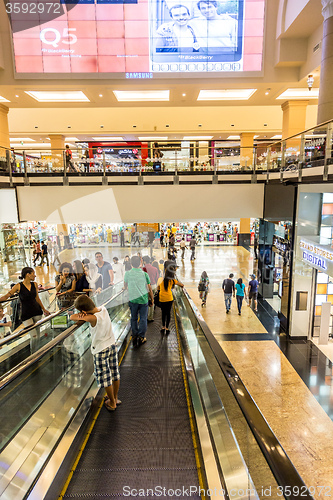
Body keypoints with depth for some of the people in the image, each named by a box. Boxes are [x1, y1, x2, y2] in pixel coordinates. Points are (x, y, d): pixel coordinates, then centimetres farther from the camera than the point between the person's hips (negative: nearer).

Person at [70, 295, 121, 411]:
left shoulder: (93, 318, -29)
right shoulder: (103, 309, -10)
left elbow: (72, 317, -27)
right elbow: (93, 311, 5)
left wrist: (81, 316, -7)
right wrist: (85, 315, -16)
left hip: (101, 349, -8)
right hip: (112, 345, 8)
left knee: (105, 377, 10)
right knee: (115, 373, 19)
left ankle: (112, 403, 26)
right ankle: (115, 398, 38)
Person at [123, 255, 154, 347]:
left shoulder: (127, 273, -4)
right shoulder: (144, 274, -5)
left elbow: (125, 287, 11)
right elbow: (149, 289, 1)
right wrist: (152, 298, 14)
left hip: (132, 299, 1)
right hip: (143, 299, -1)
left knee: (133, 318, 13)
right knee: (143, 318, 8)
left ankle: (134, 336, 20)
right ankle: (141, 337, 9)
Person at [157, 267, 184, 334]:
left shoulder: (161, 280, 1)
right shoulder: (172, 281, -3)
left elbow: (158, 288, 10)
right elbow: (182, 285, 4)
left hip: (161, 299, 1)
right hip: (169, 299, -1)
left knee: (163, 313, 16)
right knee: (168, 313, 8)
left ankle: (163, 327, 14)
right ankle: (167, 328, 8)